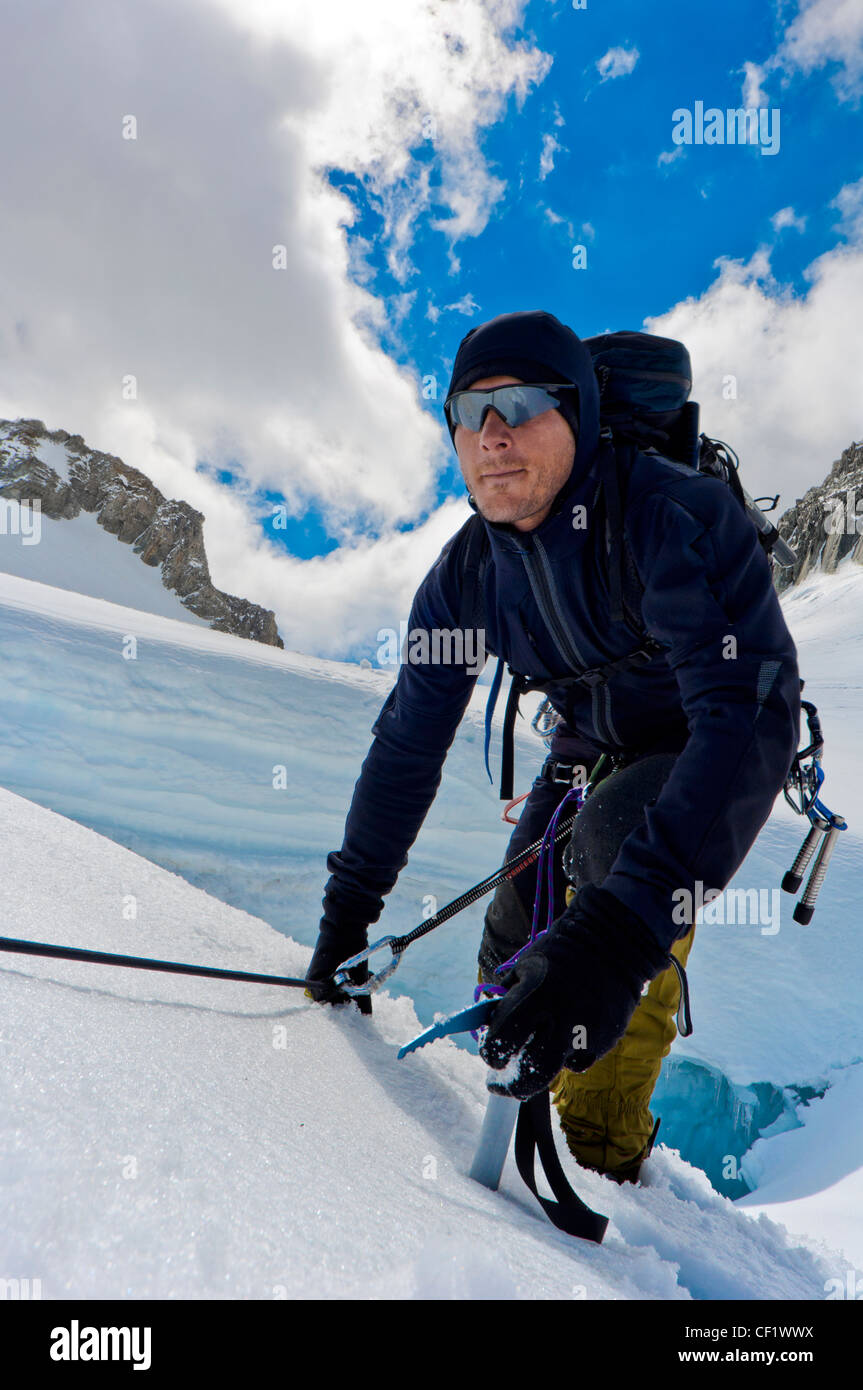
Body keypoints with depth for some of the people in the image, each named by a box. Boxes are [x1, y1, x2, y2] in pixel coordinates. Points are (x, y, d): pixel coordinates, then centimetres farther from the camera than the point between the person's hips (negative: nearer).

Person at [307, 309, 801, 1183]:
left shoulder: (676, 519, -34)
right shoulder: (466, 574, -15)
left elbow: (748, 716, -45)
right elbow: (409, 741, -5)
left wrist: (624, 927, -56)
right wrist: (350, 905, -7)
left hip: (715, 750, -5)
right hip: (595, 745, 5)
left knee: (617, 828, -34)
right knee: (513, 949, -1)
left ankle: (604, 1150, -17)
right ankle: (518, 1105, 33)